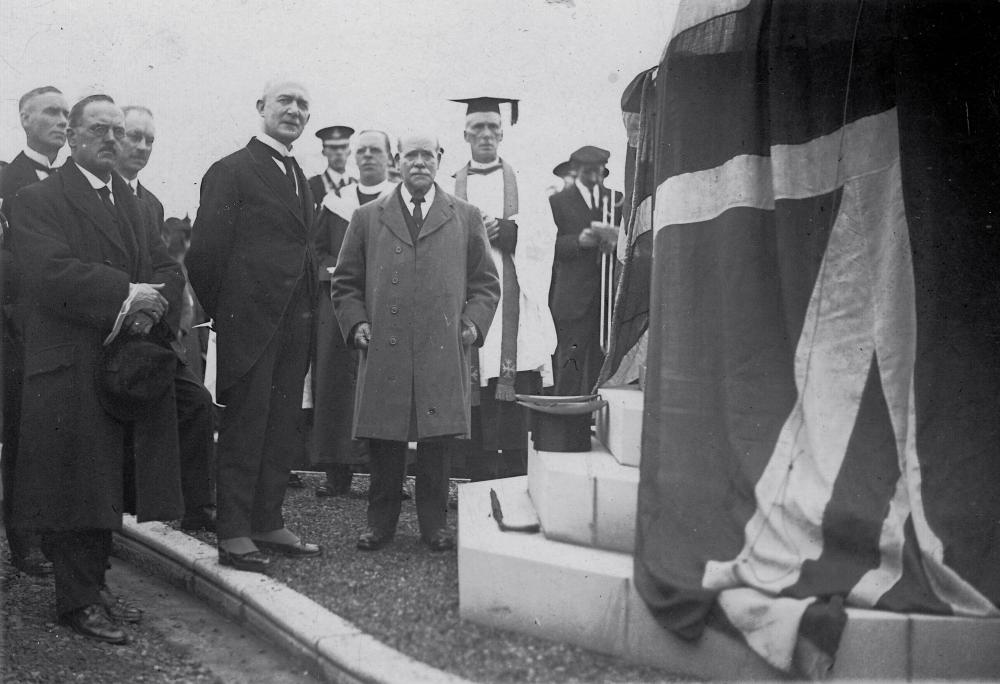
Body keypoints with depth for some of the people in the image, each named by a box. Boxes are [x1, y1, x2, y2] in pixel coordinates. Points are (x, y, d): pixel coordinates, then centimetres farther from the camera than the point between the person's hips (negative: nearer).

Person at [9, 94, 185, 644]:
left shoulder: (132, 202, 19)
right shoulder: (37, 200, -3)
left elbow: (166, 269, 11)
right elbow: (53, 272, -18)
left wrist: (152, 308, -10)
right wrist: (126, 295, -19)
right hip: (71, 367, -6)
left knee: (108, 486, 11)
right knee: (76, 487, -1)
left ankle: (94, 584, 22)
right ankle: (77, 600, 9)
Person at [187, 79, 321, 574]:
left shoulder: (300, 179, 18)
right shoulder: (232, 171, -7)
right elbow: (206, 250, -10)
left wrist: (307, 315, 12)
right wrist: (223, 311, -5)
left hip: (293, 325, 8)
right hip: (250, 322, -8)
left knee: (282, 428, 12)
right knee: (244, 427, -2)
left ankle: (269, 523, 22)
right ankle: (233, 535, 5)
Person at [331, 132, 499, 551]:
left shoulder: (465, 218, 13)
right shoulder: (367, 218, 13)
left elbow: (485, 282, 13)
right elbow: (345, 283, 14)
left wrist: (473, 322, -1)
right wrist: (355, 323, 0)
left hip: (443, 354, 0)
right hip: (383, 352, 0)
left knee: (437, 443, 3)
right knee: (384, 443, 4)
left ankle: (434, 524, 16)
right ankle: (380, 522, 17)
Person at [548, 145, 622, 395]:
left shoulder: (616, 199, 16)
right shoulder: (558, 201, 6)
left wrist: (612, 243, -7)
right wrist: (579, 241, -19)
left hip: (609, 294, 3)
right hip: (573, 297, -3)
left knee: (600, 364, 2)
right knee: (571, 365, -7)